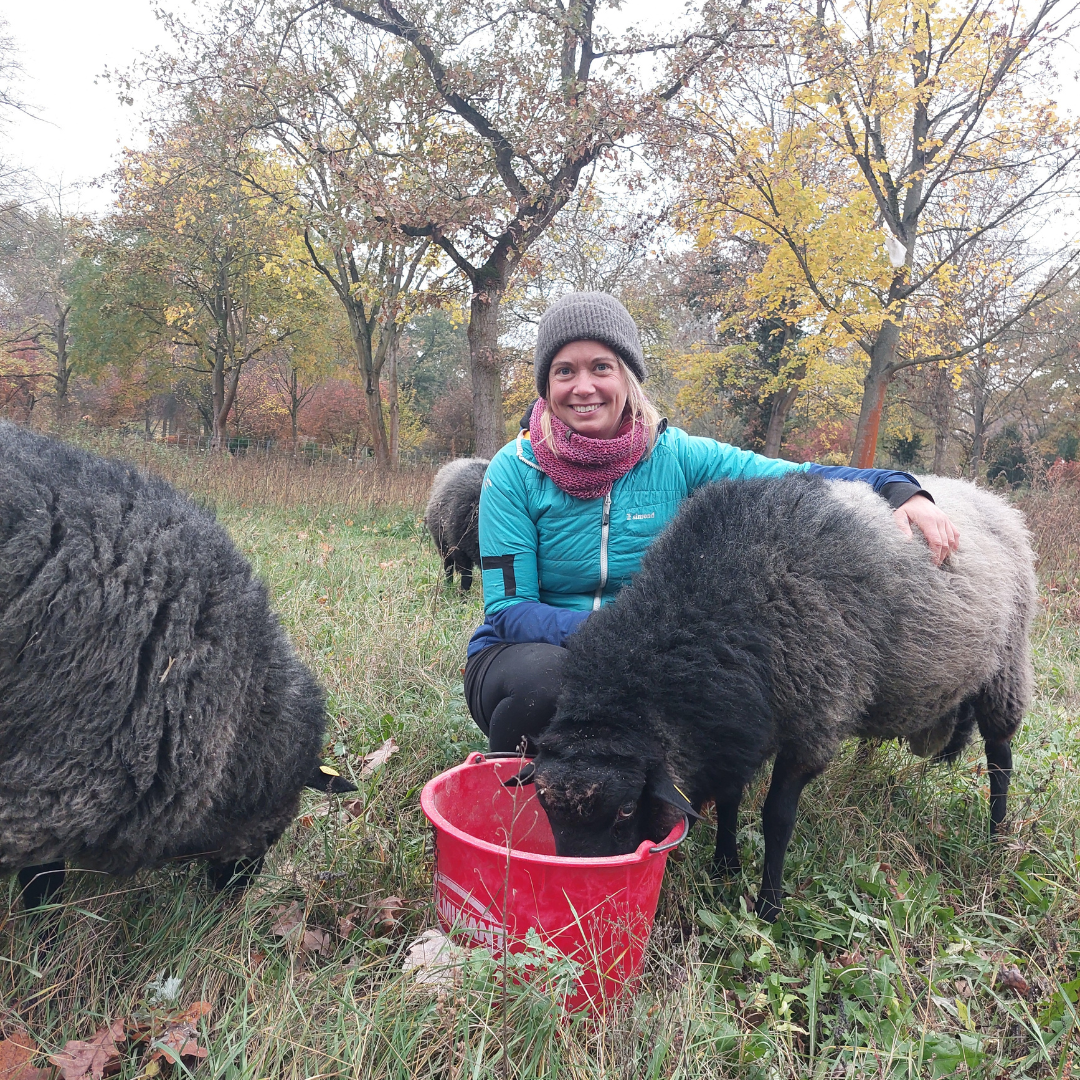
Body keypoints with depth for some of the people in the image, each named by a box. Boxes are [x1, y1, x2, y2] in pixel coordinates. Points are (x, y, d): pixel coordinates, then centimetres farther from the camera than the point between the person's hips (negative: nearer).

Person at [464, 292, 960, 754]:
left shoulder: (676, 456, -7)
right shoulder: (514, 470, -12)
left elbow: (800, 479, -8)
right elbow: (508, 609, -15)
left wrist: (901, 491, -26)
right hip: (529, 654, -2)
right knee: (547, 676, -36)